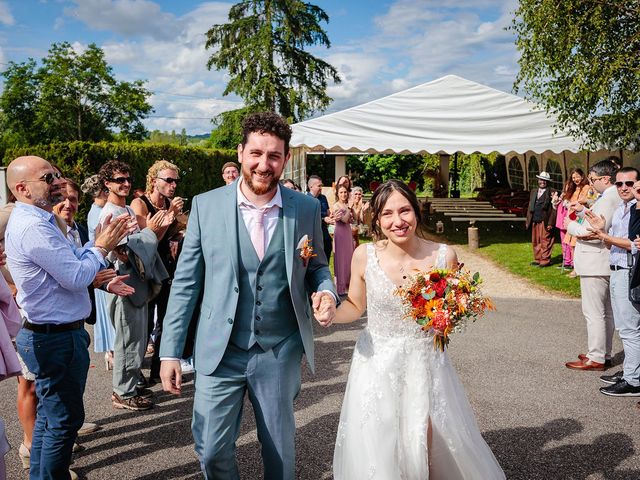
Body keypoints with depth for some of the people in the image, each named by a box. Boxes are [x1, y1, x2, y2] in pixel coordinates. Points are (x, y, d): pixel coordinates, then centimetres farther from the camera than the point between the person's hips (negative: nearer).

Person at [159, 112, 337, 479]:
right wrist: (170, 351, -4)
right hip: (220, 352, 0)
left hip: (280, 353, 1)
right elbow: (186, 282, -2)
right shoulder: (206, 206, -5)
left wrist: (326, 291, -12)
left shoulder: (307, 209, -3)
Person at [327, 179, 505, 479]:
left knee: (429, 445, 7)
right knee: (377, 451, 7)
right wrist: (330, 314, -15)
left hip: (425, 362, 0)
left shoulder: (444, 256, -10)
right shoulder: (364, 256, -10)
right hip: (377, 364, 0)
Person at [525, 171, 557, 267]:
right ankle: (537, 259, 21)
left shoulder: (551, 193, -4)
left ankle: (545, 261, 6)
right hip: (534, 221, 6)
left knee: (545, 241, -2)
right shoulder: (533, 192, 16)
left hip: (545, 222, -6)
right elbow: (530, 207, 17)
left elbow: (554, 210, -8)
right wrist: (528, 221, 10)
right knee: (535, 242, 11)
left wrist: (550, 223, -14)